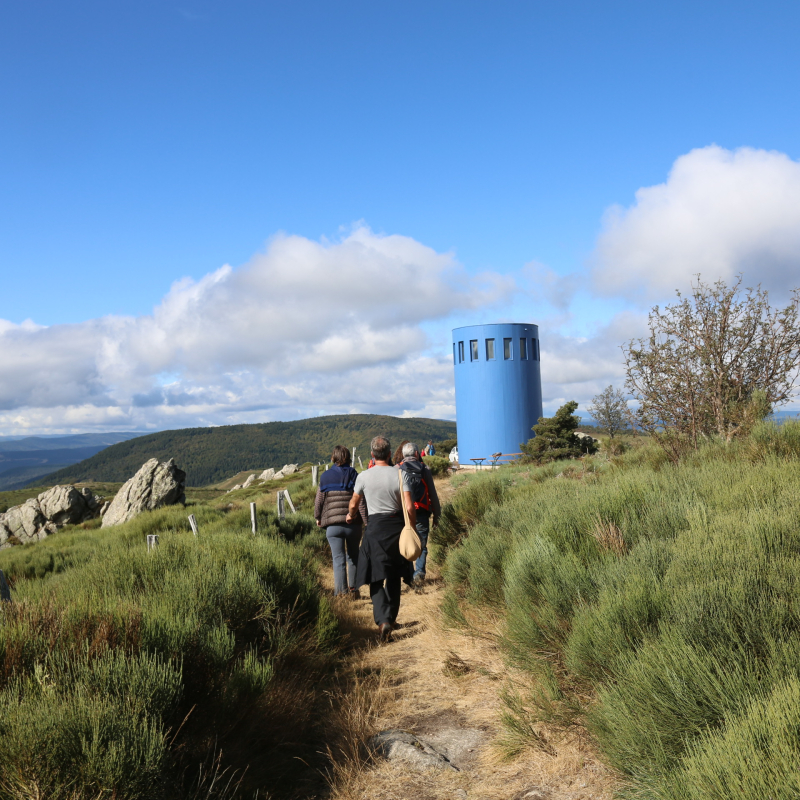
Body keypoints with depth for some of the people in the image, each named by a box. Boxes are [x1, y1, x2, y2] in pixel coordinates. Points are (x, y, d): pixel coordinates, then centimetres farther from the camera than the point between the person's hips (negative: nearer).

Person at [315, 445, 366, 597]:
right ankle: (353, 589, 20)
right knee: (353, 558, 17)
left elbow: (318, 501, 6)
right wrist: (367, 522, -1)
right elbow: (362, 502, -5)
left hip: (333, 525, -1)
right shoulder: (355, 476, 0)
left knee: (338, 560, 3)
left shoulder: (325, 477, 2)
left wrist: (318, 518, 22)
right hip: (353, 524, 1)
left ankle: (341, 592, -1)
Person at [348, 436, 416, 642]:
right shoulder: (401, 474, -6)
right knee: (394, 576, 18)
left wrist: (350, 515, 34)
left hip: (375, 528, -1)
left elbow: (354, 503, 12)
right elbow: (409, 506, -12)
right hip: (397, 526, 2)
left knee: (376, 578, 2)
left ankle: (382, 620, -16)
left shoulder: (364, 476, -4)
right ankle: (391, 617, 28)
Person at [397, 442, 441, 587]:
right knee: (421, 545, 6)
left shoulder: (397, 469, 1)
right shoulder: (424, 469, 2)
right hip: (421, 514, 0)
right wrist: (436, 514, 12)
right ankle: (419, 573, -9)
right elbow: (433, 494, 5)